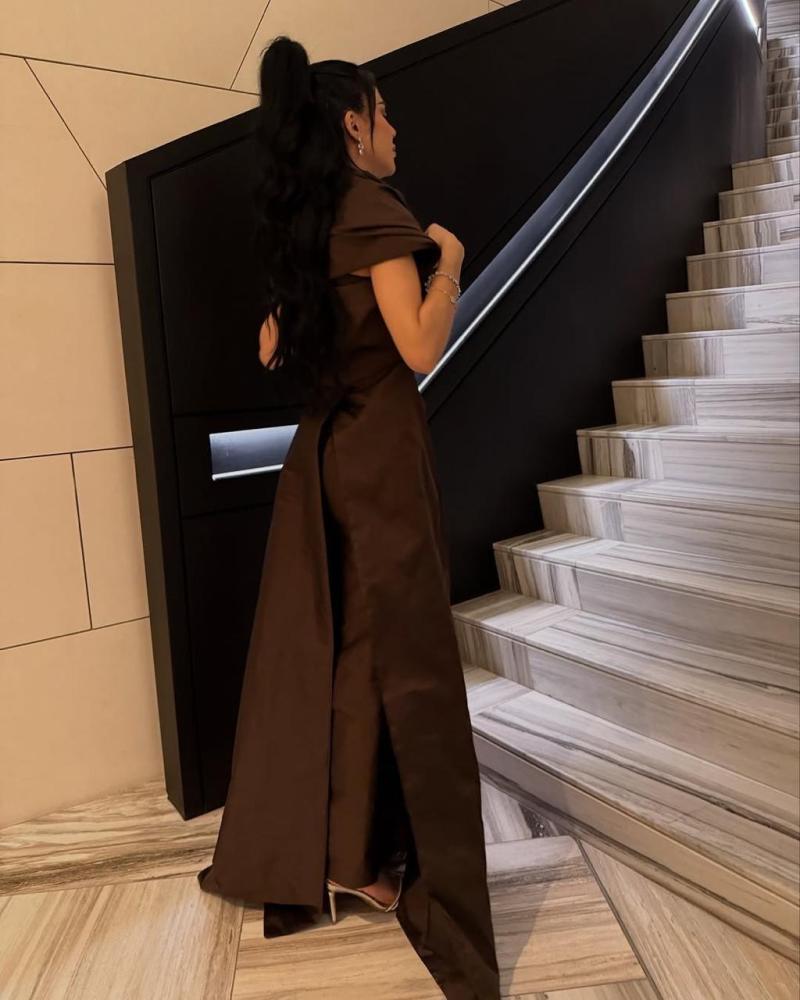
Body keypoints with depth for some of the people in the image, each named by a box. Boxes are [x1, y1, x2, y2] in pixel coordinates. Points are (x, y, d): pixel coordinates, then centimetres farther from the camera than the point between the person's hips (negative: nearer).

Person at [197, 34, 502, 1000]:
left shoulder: (296, 224, 14)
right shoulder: (376, 209, -10)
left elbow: (271, 351, 18)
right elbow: (420, 349, -18)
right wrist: (448, 261, -3)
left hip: (321, 448, 8)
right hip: (380, 447, -8)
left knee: (315, 644, 13)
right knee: (397, 650, 2)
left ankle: (293, 851, 27)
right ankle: (362, 856, 13)